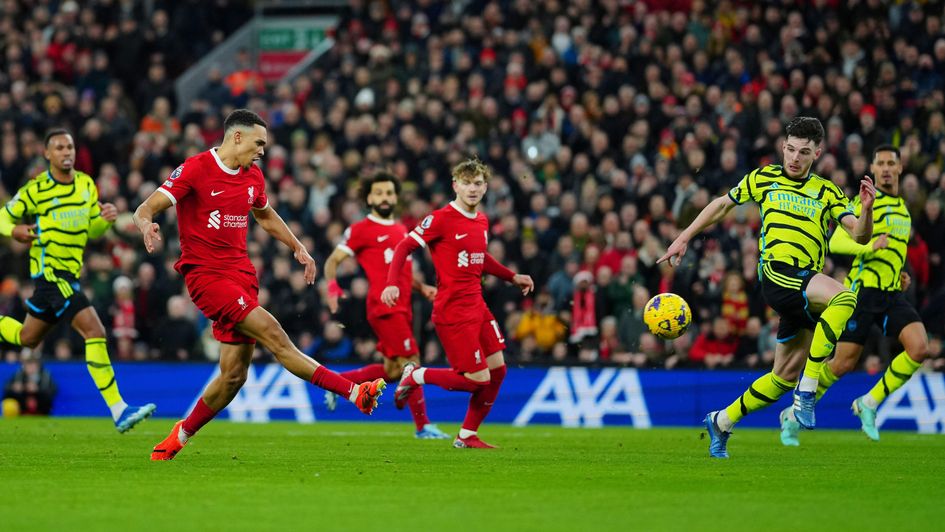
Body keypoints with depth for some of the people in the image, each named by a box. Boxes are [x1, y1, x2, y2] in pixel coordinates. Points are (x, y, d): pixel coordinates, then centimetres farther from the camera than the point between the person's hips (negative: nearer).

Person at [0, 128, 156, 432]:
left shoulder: (87, 184, 9)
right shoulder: (36, 190, -8)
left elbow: (93, 229, 17)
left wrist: (105, 219, -5)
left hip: (70, 273, 8)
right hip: (50, 271, -8)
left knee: (28, 339, 20)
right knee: (94, 330, -20)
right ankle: (119, 411, -23)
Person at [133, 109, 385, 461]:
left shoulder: (253, 176, 12)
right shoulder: (195, 169, -9)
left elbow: (266, 216, 33)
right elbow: (145, 210, -13)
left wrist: (297, 248, 31)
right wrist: (146, 224, -35)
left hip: (241, 274, 7)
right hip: (205, 274, -7)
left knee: (234, 374, 1)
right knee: (273, 335, -20)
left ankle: (181, 435, 19)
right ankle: (353, 392, -22)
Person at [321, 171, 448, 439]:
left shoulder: (401, 230, 20)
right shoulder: (361, 230, -2)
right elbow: (332, 261, -2)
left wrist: (422, 287, 13)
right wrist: (332, 287, -20)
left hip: (401, 307, 8)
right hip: (384, 305, -8)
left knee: (392, 371, 10)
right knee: (411, 363, -11)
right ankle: (423, 425, -4)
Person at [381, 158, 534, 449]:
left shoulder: (482, 221, 10)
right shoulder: (441, 219, -13)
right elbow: (404, 247, -13)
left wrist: (513, 277, 27)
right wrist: (392, 283, -26)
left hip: (477, 307, 8)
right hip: (453, 312, -8)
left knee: (497, 369, 7)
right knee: (478, 379, -10)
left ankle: (467, 436, 19)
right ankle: (416, 377, 11)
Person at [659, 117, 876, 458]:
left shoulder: (827, 193, 16)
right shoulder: (763, 178, 13)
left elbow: (860, 235, 5)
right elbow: (722, 205, 25)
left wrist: (866, 209, -16)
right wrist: (683, 238, 22)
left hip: (807, 285, 4)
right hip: (777, 272, -4)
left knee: (785, 375, 7)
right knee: (845, 298, -32)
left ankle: (722, 422, 25)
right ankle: (807, 391, -32)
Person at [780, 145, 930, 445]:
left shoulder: (902, 207, 19)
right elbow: (836, 242, -13)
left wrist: (899, 274, 16)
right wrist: (869, 246, -28)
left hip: (892, 293, 6)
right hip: (864, 289, -6)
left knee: (920, 349, -16)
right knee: (843, 364, -5)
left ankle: (869, 404, -2)